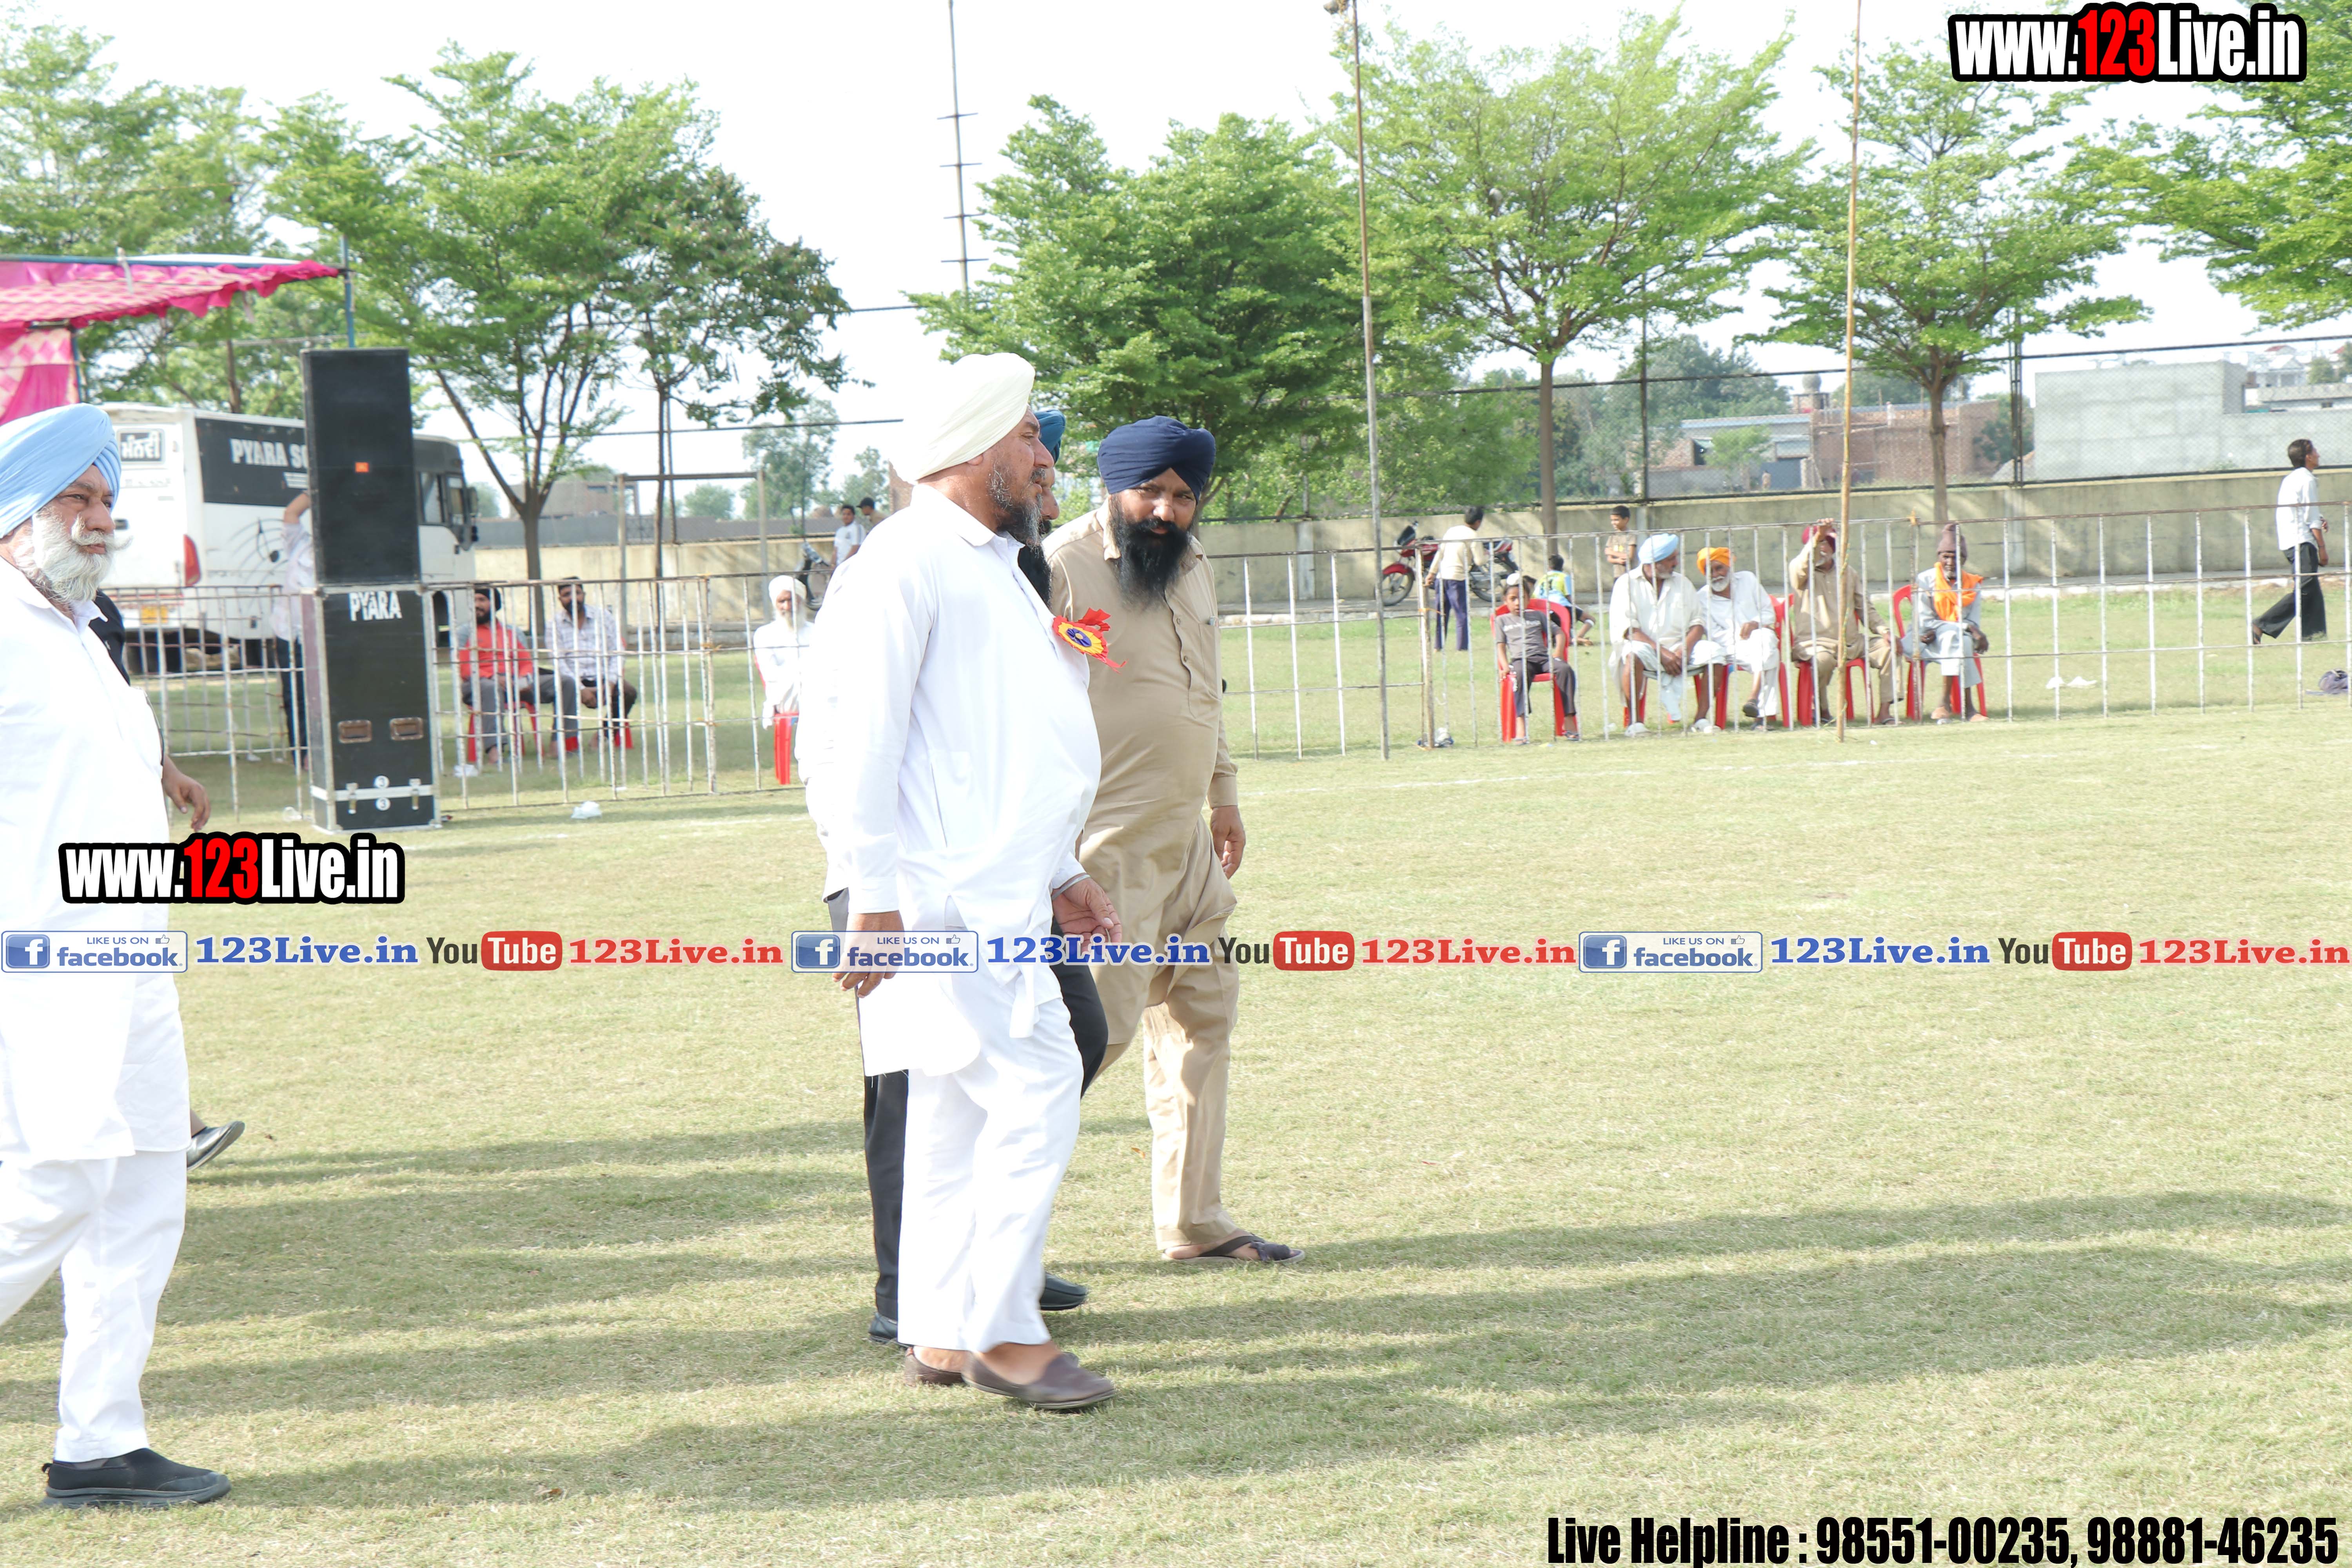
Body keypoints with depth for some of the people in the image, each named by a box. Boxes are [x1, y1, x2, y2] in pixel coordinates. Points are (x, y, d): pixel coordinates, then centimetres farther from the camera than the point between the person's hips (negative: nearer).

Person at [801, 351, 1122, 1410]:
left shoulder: (995, 567, 22)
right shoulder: (907, 567, -10)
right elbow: (855, 736, -16)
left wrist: (1059, 874, 25)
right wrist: (872, 897, -20)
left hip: (995, 895, 10)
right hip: (936, 900, -10)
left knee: (958, 1108, 12)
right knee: (1035, 1087, -13)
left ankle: (941, 1337, 18)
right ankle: (1000, 1331, -6)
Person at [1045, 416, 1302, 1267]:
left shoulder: (1192, 564, 14)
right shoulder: (1064, 566, -13)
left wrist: (1224, 796, 26)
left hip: (1184, 838, 9)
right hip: (1106, 846, -9)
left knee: (1201, 1012, 11)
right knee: (1097, 1024, -12)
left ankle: (1195, 1221, 19)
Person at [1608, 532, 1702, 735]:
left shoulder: (1682, 583, 16)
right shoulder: (1627, 584, 2)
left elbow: (1697, 621, 8)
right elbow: (1626, 627, -10)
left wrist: (1685, 648, -14)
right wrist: (1661, 652, -20)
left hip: (1677, 648, 3)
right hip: (1643, 645, -3)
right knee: (1633, 655, -39)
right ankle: (1633, 721, -28)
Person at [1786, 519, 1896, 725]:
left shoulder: (1849, 572, 18)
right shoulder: (1799, 571, 3)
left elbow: (1865, 608, 18)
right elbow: (1803, 565, -24)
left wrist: (1883, 631, 2)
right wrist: (1817, 537, -39)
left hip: (1852, 641, 6)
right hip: (1814, 642, -5)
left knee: (1887, 648, -12)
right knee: (1823, 659, -38)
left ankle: (1884, 712, -13)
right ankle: (1819, 711, -15)